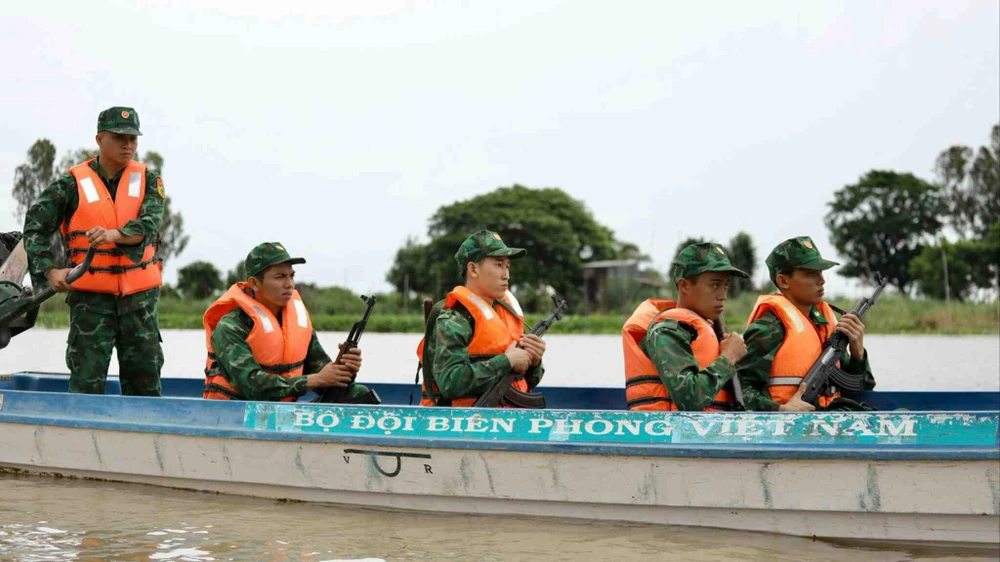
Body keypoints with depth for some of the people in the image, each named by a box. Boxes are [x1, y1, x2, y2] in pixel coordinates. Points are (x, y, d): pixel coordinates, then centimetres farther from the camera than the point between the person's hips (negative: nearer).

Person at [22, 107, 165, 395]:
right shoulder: (73, 184, -1)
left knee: (145, 378, 9)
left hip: (140, 295, 3)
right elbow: (35, 226, -1)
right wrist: (49, 270, -14)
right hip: (91, 296, -2)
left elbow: (150, 224, -12)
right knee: (87, 378, -5)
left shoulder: (147, 180, 5)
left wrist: (114, 235, -31)